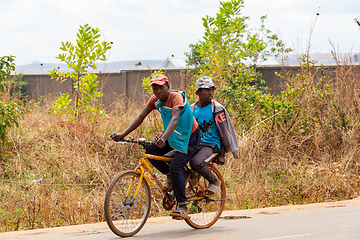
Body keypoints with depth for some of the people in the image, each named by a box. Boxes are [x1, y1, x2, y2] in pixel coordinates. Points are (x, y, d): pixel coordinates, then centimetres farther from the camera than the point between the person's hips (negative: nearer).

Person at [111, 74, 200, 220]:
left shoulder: (176, 97, -25)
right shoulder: (155, 100, -5)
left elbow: (175, 119, -41)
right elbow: (140, 118, -6)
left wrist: (164, 138, -58)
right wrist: (123, 134, -19)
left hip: (188, 137, -7)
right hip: (172, 136, 7)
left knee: (176, 166, -23)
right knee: (150, 151, -14)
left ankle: (182, 208, -21)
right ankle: (169, 176, 11)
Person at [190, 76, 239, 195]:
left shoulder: (217, 108, -5)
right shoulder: (192, 108, 9)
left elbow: (224, 132, -3)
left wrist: (222, 155, -4)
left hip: (211, 145, -5)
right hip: (195, 145, 5)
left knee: (196, 163, -36)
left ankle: (214, 181, -6)